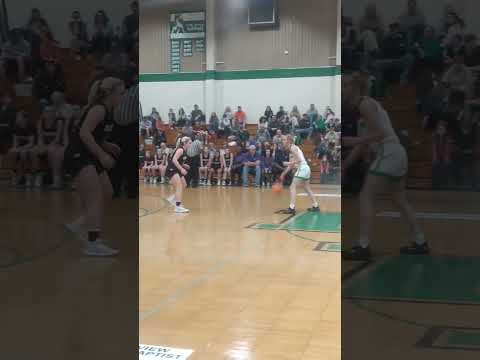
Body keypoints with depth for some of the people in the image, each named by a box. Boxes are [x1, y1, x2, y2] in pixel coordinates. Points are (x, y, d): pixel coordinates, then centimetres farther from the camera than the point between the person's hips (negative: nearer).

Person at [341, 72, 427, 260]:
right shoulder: (367, 103, 18)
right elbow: (364, 142, 19)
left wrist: (354, 141, -22)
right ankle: (420, 243, 25)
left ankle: (363, 247, -12)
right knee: (401, 200, 18)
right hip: (398, 154, 10)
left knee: (366, 197, -9)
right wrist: (345, 165, 18)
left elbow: (380, 133, -18)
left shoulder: (364, 103, -10)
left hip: (388, 154, -10)